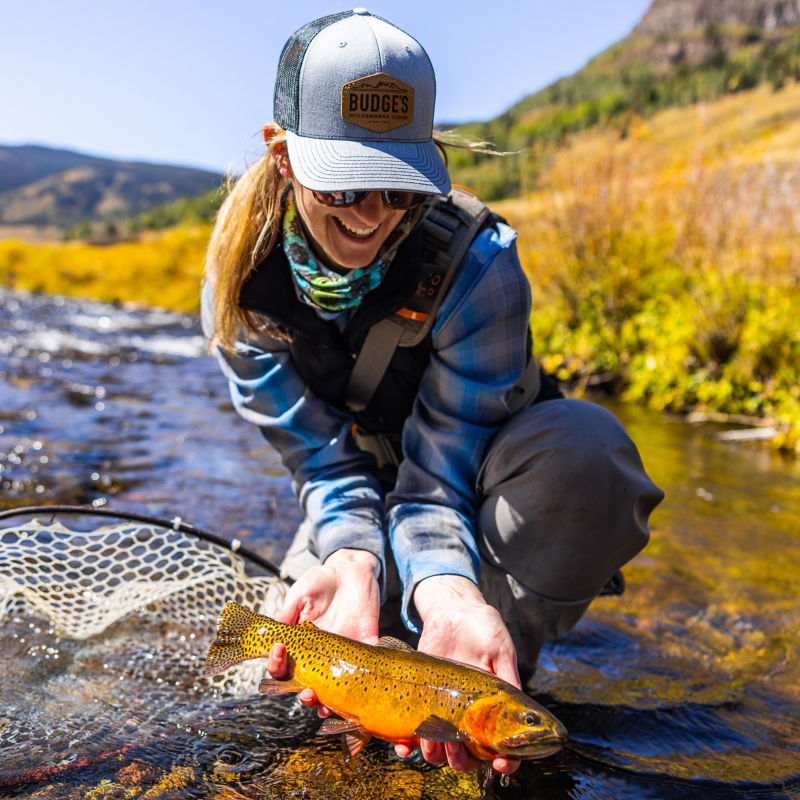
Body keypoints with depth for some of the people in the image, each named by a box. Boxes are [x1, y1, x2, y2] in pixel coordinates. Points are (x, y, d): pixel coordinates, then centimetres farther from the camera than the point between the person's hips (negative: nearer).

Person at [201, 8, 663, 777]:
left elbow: (437, 477, -29)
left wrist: (447, 592, -49)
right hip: (366, 497, 3)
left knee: (583, 442, -36)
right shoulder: (240, 287, -18)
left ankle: (492, 674, -17)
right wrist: (352, 562, -39)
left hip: (483, 482, -2)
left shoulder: (477, 260, -29)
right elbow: (325, 461, -18)